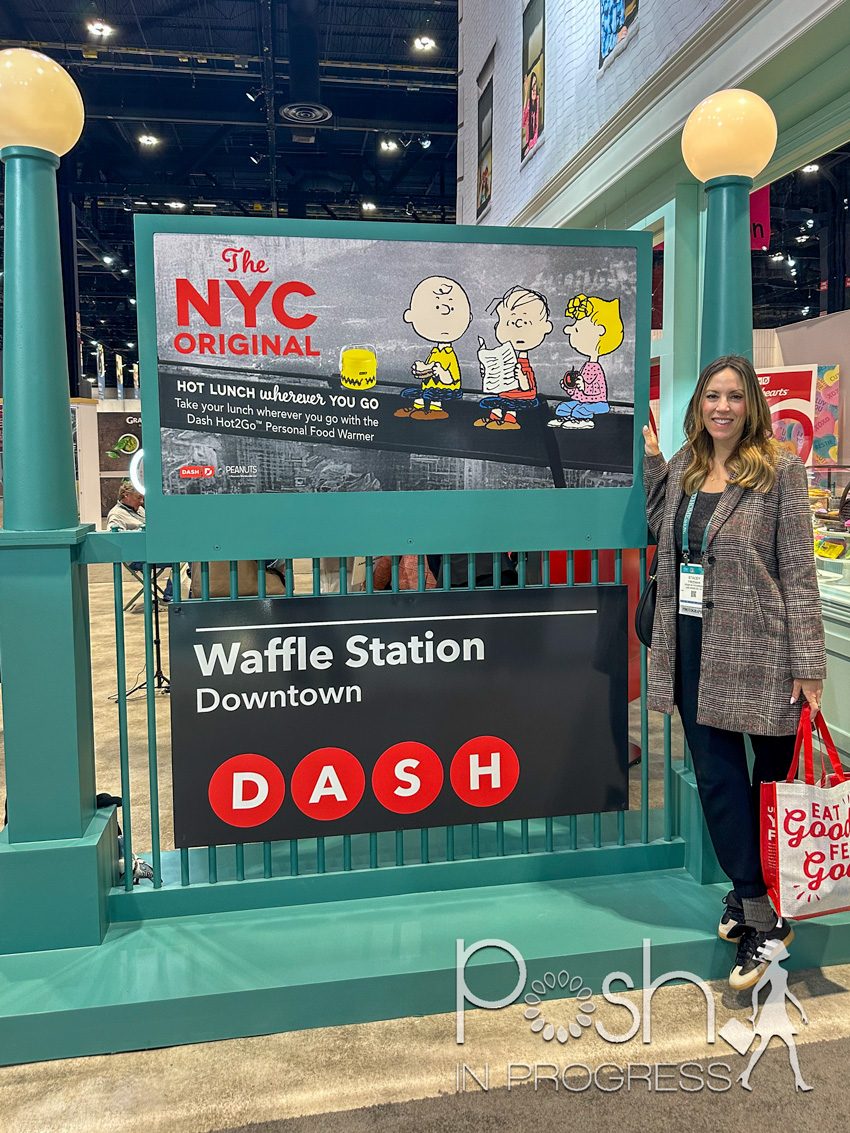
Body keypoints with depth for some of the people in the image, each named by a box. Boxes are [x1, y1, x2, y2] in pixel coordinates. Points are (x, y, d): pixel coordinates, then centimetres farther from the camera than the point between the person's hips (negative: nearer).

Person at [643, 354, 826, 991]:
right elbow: (663, 534, 22)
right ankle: (758, 909, 22)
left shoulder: (780, 471, -5)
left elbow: (798, 569, -7)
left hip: (757, 651, -4)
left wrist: (808, 664, -10)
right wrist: (651, 460, 14)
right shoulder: (683, 470, 10)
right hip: (695, 647, 5)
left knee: (771, 776, 9)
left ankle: (756, 899, 28)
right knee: (717, 777, 7)